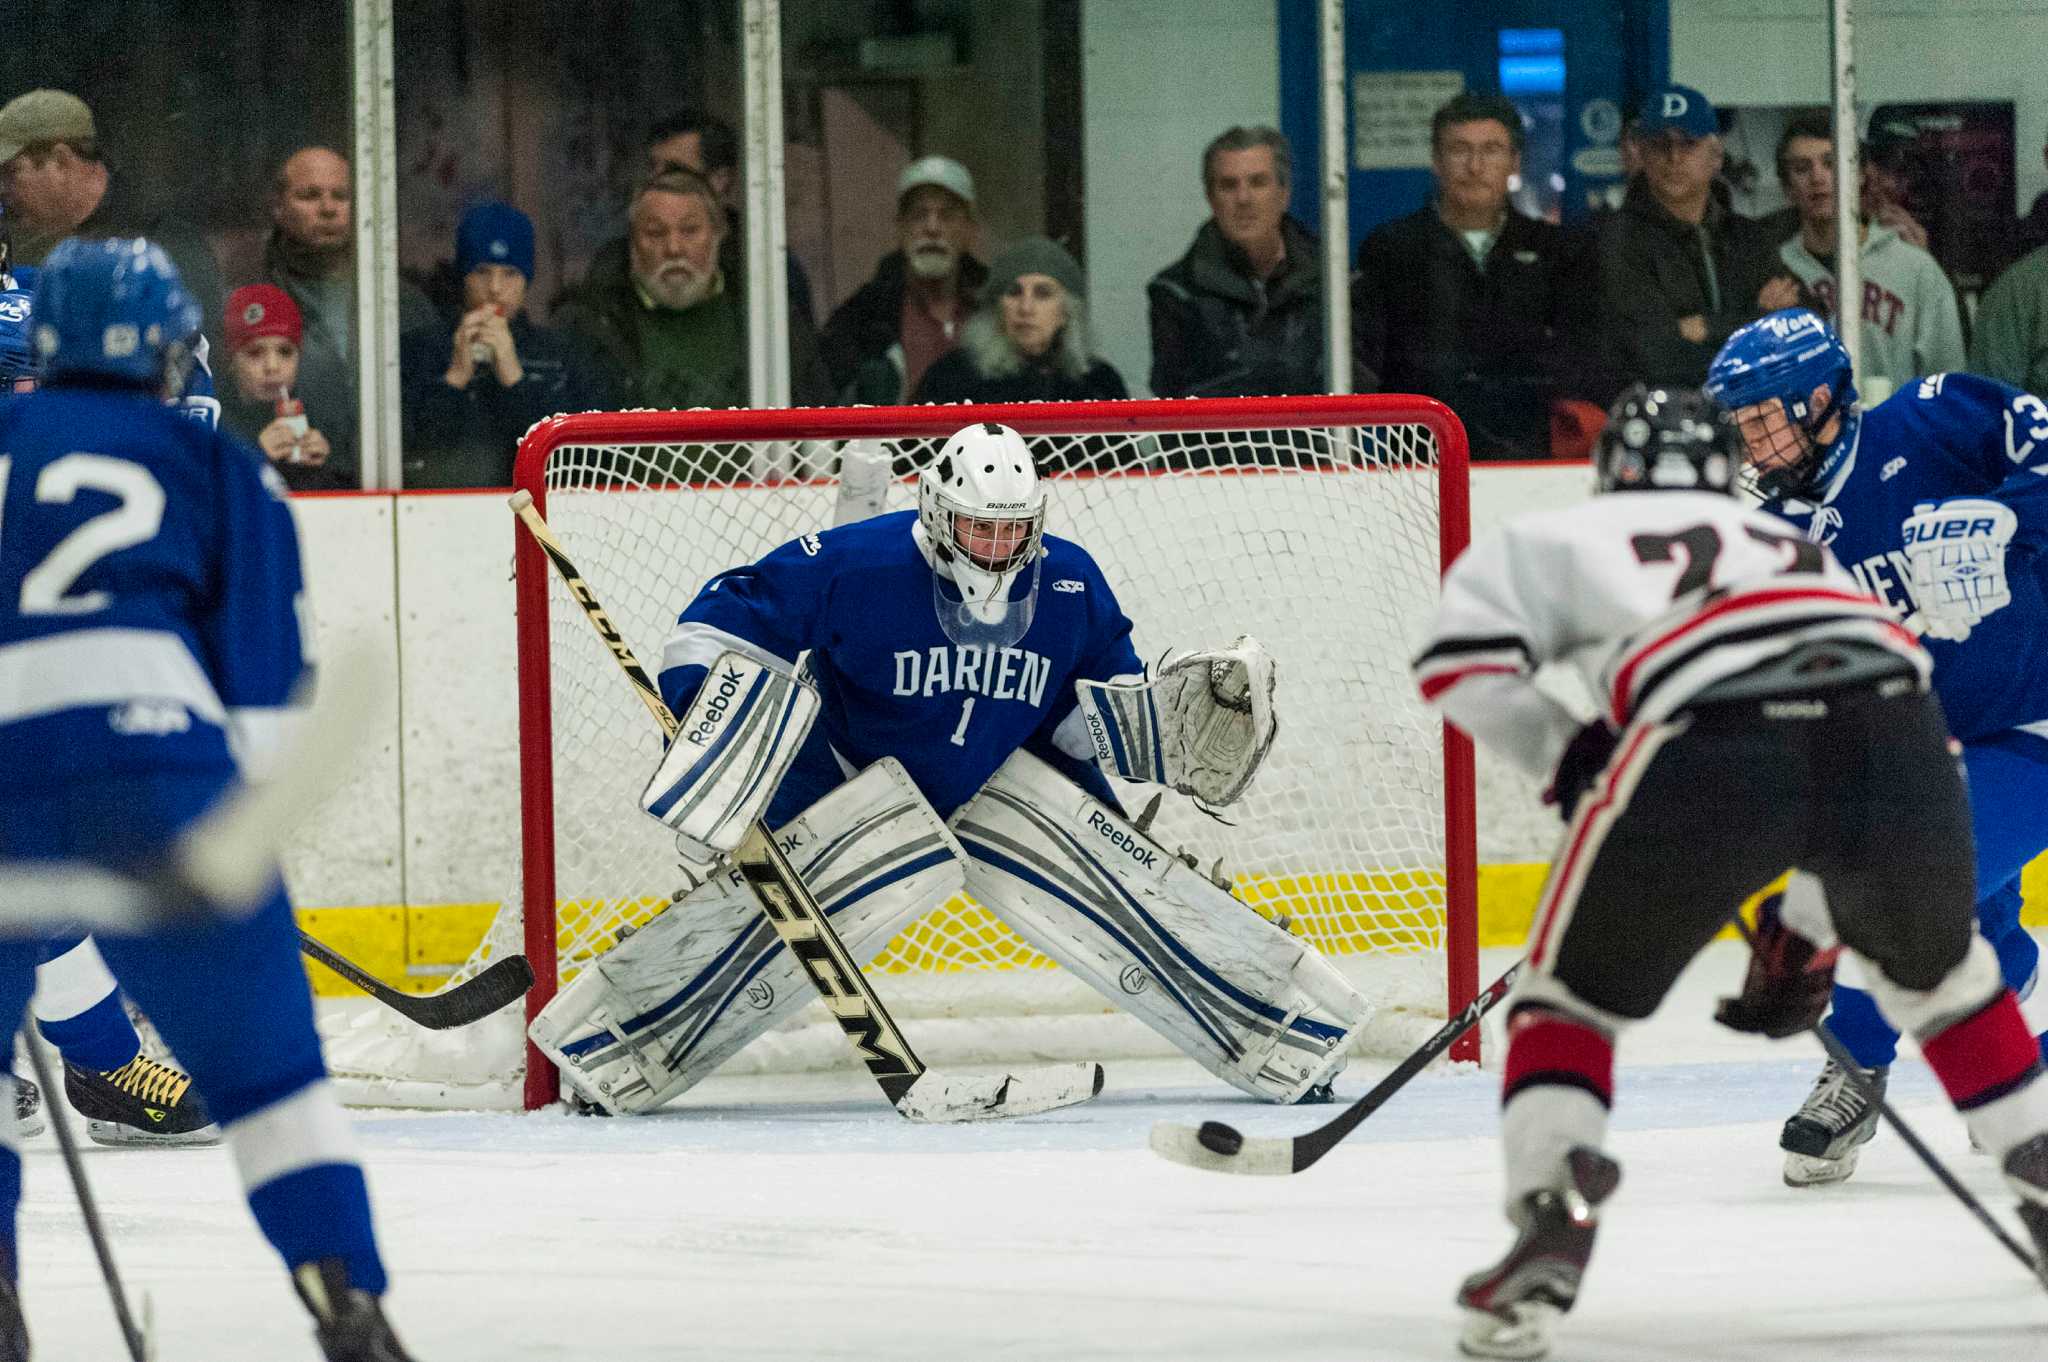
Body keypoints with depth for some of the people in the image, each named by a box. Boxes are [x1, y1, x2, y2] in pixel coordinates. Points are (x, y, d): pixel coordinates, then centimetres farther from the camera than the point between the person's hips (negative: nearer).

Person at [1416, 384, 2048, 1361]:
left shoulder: (1573, 537, 30)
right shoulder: (1797, 544, 42)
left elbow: (1461, 653, 11)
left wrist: (1563, 759, 23)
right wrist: (1804, 945, 48)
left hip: (1713, 748, -4)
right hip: (1897, 723, 4)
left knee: (1577, 988, 14)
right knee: (1934, 964, 33)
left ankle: (1551, 1217, -5)